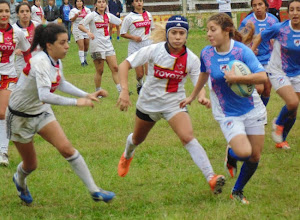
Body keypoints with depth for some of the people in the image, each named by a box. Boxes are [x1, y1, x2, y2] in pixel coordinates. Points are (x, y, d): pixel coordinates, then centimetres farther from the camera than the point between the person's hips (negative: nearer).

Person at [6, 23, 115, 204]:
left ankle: (94, 191, -11)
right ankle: (20, 180, 45)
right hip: (20, 118, -6)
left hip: (42, 111, 6)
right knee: (31, 165, 8)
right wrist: (76, 102, -45)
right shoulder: (41, 62, -31)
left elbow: (61, 84, 15)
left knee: (66, 148, -12)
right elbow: (44, 95, -45)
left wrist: (87, 95, 6)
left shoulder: (56, 61, -6)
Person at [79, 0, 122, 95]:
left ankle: (121, 91, 1)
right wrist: (88, 32, -28)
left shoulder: (108, 16, 10)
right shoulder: (92, 15, -5)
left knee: (115, 68, 0)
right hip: (97, 46, -5)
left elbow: (120, 22, 19)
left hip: (108, 44, 5)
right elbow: (80, 25, -11)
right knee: (99, 71, 0)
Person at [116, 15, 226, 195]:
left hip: (175, 103, -1)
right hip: (148, 102, 1)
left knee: (188, 137, -25)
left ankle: (211, 177, -31)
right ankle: (127, 155, 61)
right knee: (138, 139, 24)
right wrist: (124, 91, -28)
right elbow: (125, 65, -15)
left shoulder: (191, 59, -16)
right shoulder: (154, 51, -20)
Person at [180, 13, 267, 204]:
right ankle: (230, 155, 15)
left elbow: (262, 76, -22)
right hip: (228, 114, 0)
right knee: (243, 152, -21)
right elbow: (204, 74, 17)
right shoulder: (207, 53, -6)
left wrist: (236, 78, -30)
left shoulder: (242, 51, -16)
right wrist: (192, 96, 29)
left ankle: (237, 192, 26)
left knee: (255, 156, 4)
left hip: (252, 109, 0)